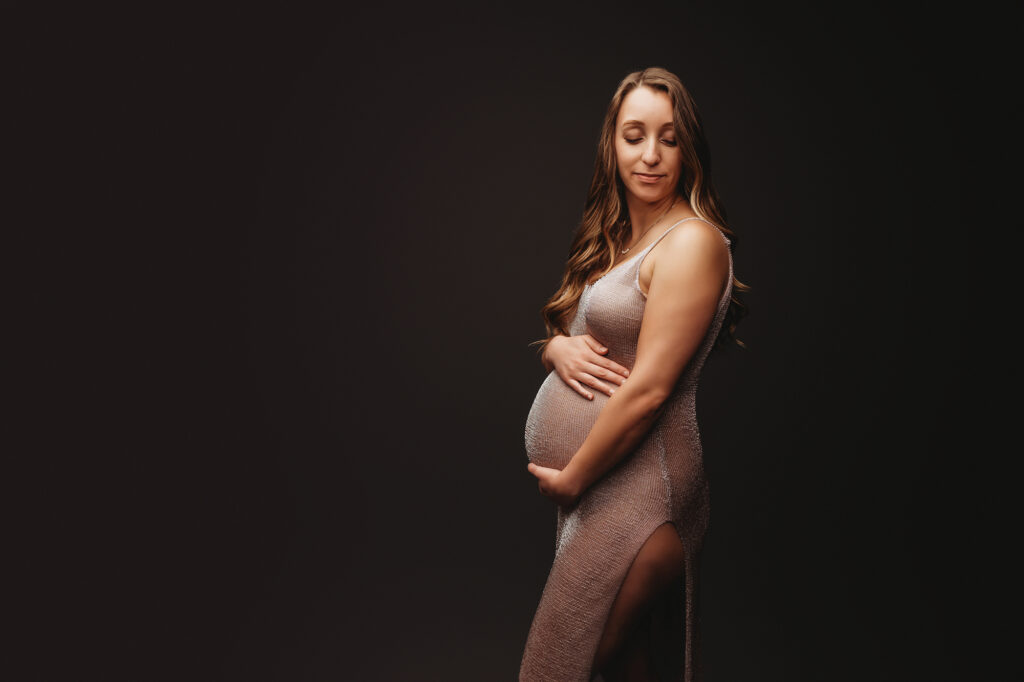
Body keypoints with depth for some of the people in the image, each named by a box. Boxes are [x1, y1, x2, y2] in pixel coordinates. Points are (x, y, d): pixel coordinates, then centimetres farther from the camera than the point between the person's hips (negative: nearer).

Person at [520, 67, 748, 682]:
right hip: (594, 488, 8)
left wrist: (569, 479, -10)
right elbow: (559, 332, 19)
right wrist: (560, 348, -6)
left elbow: (648, 389, -19)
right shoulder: (614, 239, 14)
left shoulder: (692, 241, -14)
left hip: (636, 488, -8)